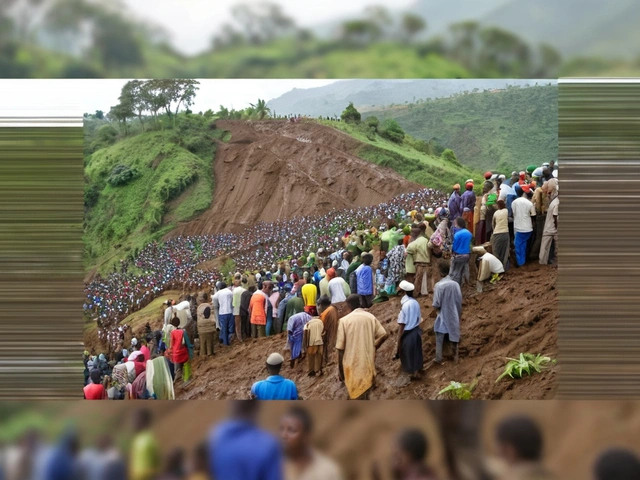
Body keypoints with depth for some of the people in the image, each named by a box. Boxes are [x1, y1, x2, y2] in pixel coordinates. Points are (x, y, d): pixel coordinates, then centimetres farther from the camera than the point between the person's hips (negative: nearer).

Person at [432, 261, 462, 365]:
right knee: (454, 335, 19)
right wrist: (459, 312, 13)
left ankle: (439, 358, 15)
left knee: (440, 338, 10)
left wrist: (437, 308, 6)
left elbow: (436, 304, -18)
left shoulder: (439, 285, -22)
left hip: (443, 315, -3)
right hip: (454, 315, 4)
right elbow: (460, 301, -2)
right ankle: (455, 356, 31)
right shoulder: (455, 284, -11)